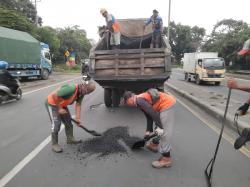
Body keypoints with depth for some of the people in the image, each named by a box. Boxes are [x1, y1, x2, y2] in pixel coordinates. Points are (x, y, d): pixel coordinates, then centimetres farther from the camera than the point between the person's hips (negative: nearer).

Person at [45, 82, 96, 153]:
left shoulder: (81, 93, -8)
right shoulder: (71, 88, -36)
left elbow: (78, 105, -8)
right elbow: (55, 95, -34)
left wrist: (78, 118, -15)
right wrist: (59, 109, -24)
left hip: (62, 104, 9)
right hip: (52, 103, -9)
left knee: (68, 121, 12)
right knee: (56, 124, -11)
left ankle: (70, 139, 26)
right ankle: (54, 144, 2)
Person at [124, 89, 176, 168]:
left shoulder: (139, 100, -13)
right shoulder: (141, 99, 17)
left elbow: (153, 113, -21)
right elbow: (149, 116, 22)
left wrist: (159, 127, -18)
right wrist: (149, 130, 24)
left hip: (167, 105, -11)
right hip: (168, 102, 11)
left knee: (164, 131, -7)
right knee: (158, 127, 24)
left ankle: (166, 159, 0)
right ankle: (155, 144, 42)